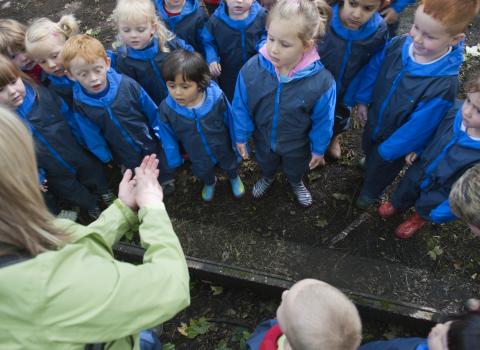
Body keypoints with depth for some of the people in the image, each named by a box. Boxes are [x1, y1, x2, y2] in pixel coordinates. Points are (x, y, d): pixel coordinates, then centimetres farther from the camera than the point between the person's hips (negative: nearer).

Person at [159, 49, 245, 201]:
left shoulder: (217, 98, -33)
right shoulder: (167, 108, -29)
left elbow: (230, 121, -14)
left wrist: (237, 142, -2)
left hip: (224, 148, -1)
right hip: (198, 157, 2)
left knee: (230, 165, 30)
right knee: (203, 172, 32)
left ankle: (234, 177, 67)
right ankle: (210, 183, 69)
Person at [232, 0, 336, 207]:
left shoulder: (321, 81, -34)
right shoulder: (251, 69, -30)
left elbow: (322, 121, -16)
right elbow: (241, 108, -13)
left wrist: (318, 149, -3)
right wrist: (241, 137, -3)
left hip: (297, 145, -1)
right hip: (263, 140, 1)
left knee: (295, 169, 32)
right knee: (266, 164, 34)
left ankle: (296, 183, 69)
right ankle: (267, 178, 71)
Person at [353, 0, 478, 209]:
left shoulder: (443, 85, -38)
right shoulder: (398, 45, -24)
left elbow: (417, 128, -27)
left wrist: (388, 149, -16)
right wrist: (363, 100, 4)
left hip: (397, 138, -4)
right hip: (374, 120, 4)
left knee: (382, 168, 25)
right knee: (368, 148, 34)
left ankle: (370, 192, 59)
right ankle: (368, 166, 70)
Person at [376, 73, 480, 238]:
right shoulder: (458, 110, -28)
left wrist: (442, 213, -17)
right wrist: (417, 150, -3)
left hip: (440, 193, -3)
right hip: (420, 168, 3)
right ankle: (397, 204, 67)